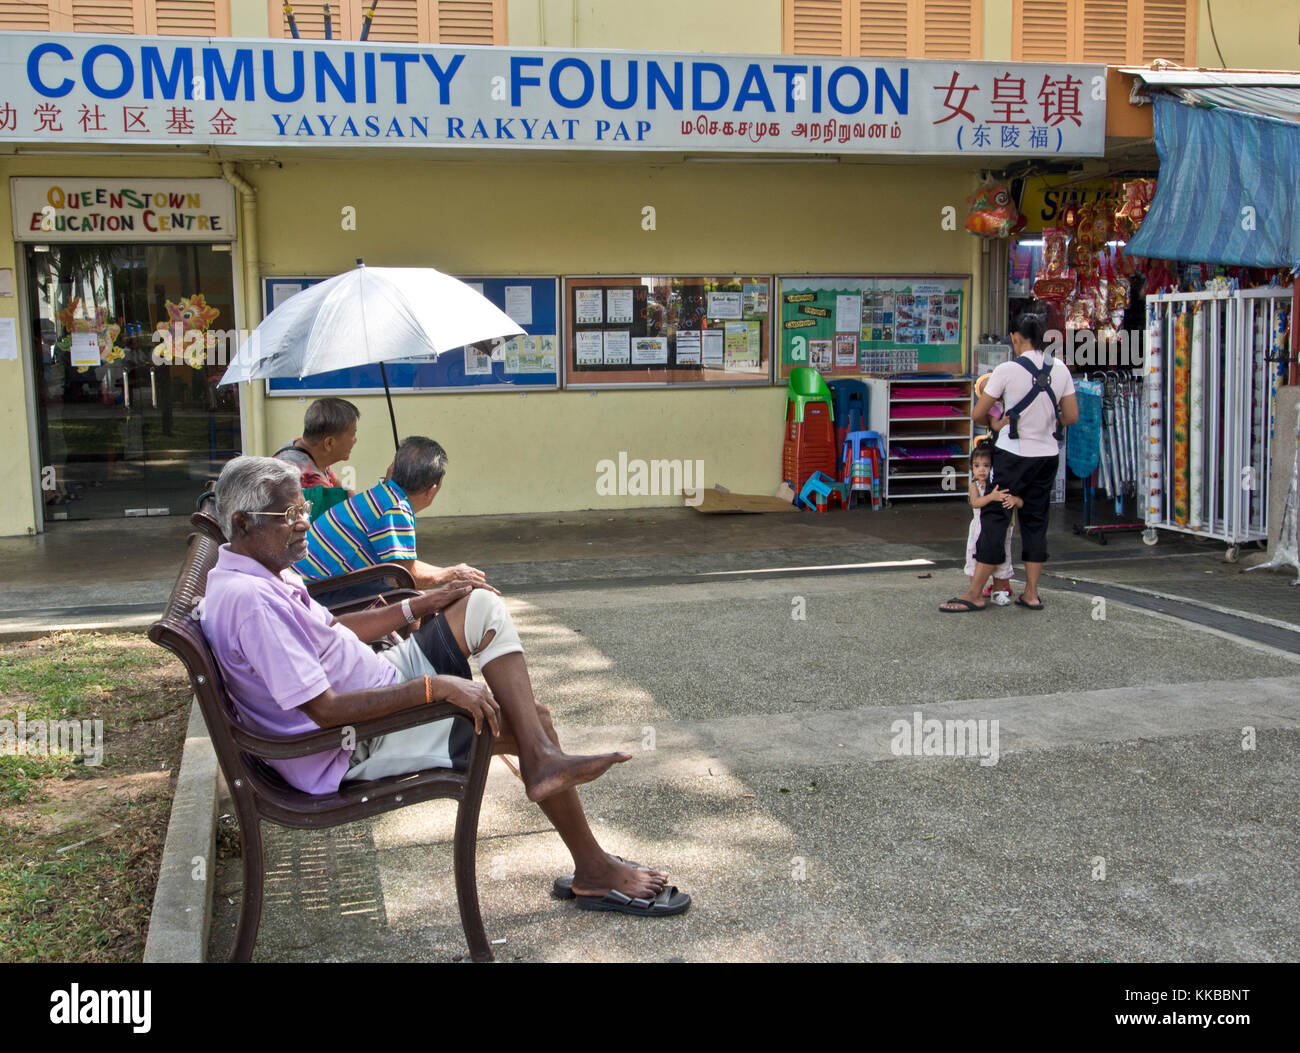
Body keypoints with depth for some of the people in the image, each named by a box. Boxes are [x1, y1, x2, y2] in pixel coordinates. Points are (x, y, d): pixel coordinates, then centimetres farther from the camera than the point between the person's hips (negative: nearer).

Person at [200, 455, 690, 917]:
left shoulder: (262, 570, 5)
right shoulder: (249, 598, -28)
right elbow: (325, 711, -31)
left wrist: (422, 605, 10)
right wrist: (434, 687, -30)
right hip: (356, 747, -10)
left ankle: (543, 760, -2)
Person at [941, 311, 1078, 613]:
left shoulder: (1007, 370, -13)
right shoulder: (1060, 370, 2)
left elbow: (977, 414, -7)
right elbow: (1072, 416, 6)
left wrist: (994, 423, 14)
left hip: (1013, 455, -5)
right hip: (1048, 454, 5)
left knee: (994, 517, -2)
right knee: (1036, 520, 12)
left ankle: (974, 593, -1)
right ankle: (1031, 593, 15)